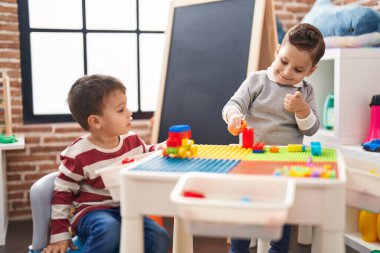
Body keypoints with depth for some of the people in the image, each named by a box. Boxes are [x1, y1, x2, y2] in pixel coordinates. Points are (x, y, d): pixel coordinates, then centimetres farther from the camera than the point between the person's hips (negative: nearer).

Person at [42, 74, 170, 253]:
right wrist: (59, 235, -7)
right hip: (90, 211, -5)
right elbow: (62, 194, -9)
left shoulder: (132, 140, 0)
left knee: (159, 239, -13)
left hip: (125, 210, 6)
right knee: (109, 230, -38)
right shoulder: (78, 155, -17)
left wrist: (164, 148, -2)